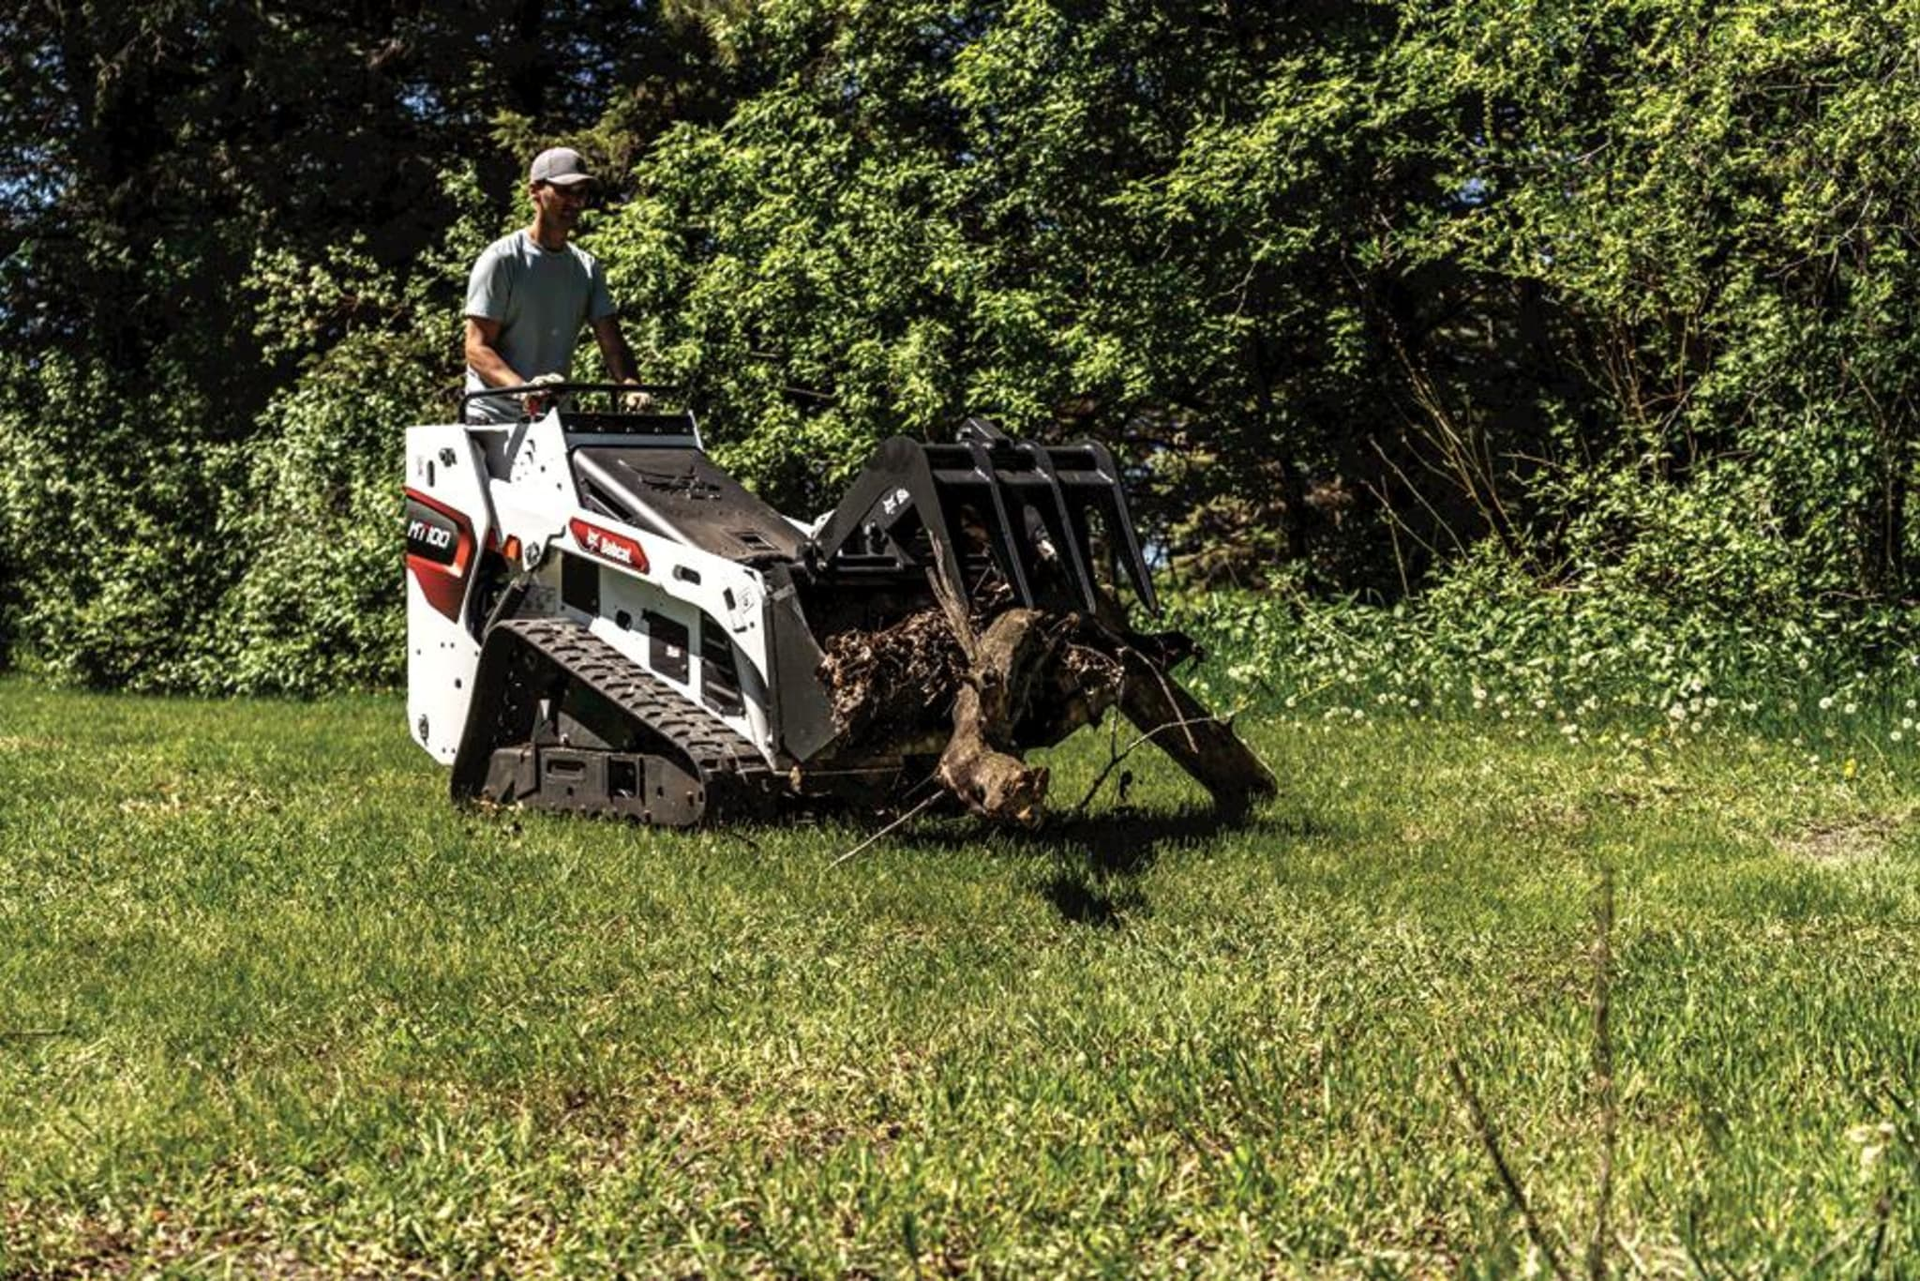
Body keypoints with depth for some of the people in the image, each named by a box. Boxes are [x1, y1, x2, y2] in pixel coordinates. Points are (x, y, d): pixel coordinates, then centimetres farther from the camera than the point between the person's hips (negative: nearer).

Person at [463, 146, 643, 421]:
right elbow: (477, 348, -11)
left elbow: (613, 344, 6)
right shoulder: (501, 259, -5)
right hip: (495, 418, -5)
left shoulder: (588, 269, 13)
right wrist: (522, 388, -30)